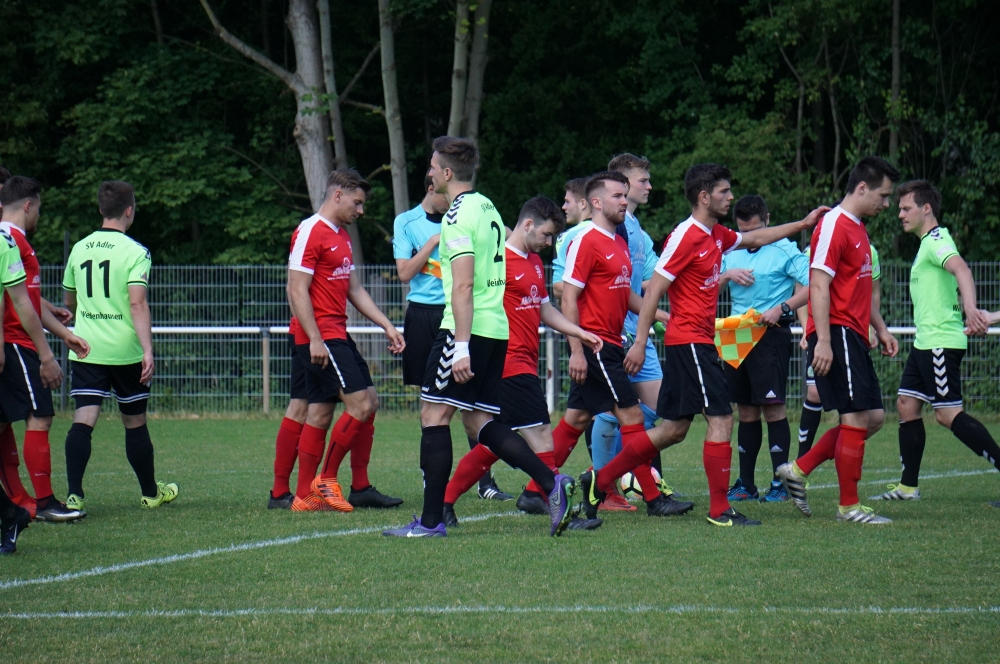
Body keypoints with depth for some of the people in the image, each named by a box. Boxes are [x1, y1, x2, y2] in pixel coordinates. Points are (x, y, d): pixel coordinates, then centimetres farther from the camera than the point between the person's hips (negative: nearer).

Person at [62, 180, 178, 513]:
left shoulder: (79, 248, 9)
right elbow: (137, 303, -18)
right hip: (125, 351, -3)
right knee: (134, 422, 12)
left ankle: (74, 494, -20)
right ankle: (150, 492, 27)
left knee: (83, 420, -5)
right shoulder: (134, 252, -7)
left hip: (85, 350, 3)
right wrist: (147, 350, -21)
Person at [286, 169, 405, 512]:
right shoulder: (310, 232, -11)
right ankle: (325, 480, -4)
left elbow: (354, 289, 24)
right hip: (321, 336, -10)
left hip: (338, 336, 10)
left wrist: (387, 326, 17)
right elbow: (297, 290, -16)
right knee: (360, 404, -13)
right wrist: (315, 339, -22)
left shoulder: (341, 236, 19)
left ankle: (305, 495, 7)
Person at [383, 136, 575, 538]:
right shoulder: (488, 208, 17)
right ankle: (551, 484, -4)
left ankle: (431, 520, -4)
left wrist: (462, 346, -22)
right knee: (478, 422, 10)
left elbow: (463, 286, -19)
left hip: (467, 329, -9)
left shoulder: (459, 215, -12)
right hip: (497, 329, 9)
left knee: (434, 415, -3)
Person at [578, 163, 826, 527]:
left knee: (674, 429, 10)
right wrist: (639, 343, -19)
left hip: (698, 343, 10)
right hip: (690, 342, -10)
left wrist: (802, 224, 30)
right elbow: (653, 290, -16)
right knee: (721, 418, -9)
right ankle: (720, 510, -5)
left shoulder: (716, 235, 13)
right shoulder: (686, 236, -13)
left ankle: (598, 480, 15)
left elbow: (755, 238, 33)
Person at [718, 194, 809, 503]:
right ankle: (745, 484, 14)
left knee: (772, 407, -9)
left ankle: (780, 483, -7)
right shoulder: (731, 253, 15)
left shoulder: (785, 250, -3)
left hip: (771, 334, -6)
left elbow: (810, 288, -12)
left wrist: (781, 309, -23)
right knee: (746, 410, 9)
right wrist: (727, 275, -5)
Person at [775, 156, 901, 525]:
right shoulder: (834, 226, -13)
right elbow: (819, 286, -19)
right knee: (858, 417, -7)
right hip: (836, 336, -10)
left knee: (873, 417, 9)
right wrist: (823, 341, -24)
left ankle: (798, 470, 13)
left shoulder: (858, 229, 19)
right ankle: (849, 506, 1)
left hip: (854, 337, 10)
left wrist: (880, 328, 24)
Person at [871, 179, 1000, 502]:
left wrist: (970, 309, -51)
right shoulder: (928, 243, 18)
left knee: (947, 413, -13)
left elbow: (961, 269, -34)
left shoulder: (936, 241, -14)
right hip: (925, 342, 10)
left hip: (940, 341, -10)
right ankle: (908, 486, 12)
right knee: (906, 405, 9)